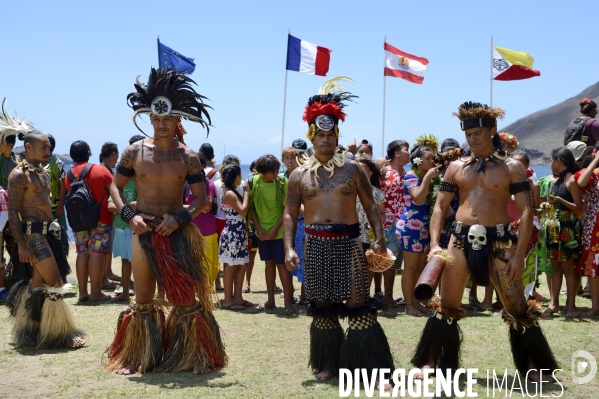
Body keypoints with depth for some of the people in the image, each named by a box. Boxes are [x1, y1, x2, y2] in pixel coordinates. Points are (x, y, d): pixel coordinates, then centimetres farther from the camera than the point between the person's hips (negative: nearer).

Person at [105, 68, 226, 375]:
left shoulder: (188, 157, -2)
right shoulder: (135, 151, -1)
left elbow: (201, 198, 0)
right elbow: (116, 186, 6)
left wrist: (180, 218, -17)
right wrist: (129, 214, -11)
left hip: (177, 231, -1)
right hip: (143, 231, 1)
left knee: (185, 297, 1)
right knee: (143, 299, 9)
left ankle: (193, 357, 15)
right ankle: (136, 358, 23)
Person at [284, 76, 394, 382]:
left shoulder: (353, 169, 5)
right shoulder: (299, 174, 6)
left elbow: (370, 205, 6)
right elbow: (290, 214, 6)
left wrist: (379, 237, -7)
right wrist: (289, 248, -6)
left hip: (349, 242, -1)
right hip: (315, 244, 1)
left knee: (357, 304, -4)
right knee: (322, 306, 8)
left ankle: (368, 366, 3)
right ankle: (328, 364, 21)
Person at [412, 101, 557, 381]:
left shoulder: (511, 167, 1)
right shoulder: (456, 167, 10)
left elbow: (526, 211, -4)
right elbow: (440, 207, 9)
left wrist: (519, 253, -12)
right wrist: (434, 244, -4)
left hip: (498, 240, -2)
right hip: (461, 239, 3)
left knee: (518, 308, 2)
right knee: (446, 305, 7)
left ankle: (533, 365, 18)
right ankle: (432, 361, 19)